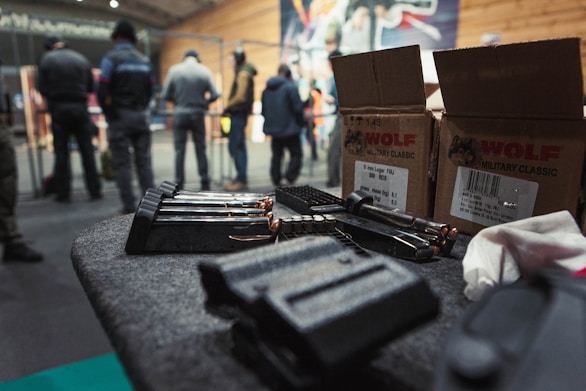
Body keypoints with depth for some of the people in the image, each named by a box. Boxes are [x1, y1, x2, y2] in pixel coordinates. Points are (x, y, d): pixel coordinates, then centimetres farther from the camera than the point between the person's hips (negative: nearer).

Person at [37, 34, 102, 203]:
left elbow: (42, 89, -2)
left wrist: (52, 98, 16)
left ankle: (62, 192, 6)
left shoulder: (46, 59, 2)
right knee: (87, 150, 4)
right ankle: (94, 190, 4)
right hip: (80, 108, 1)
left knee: (61, 151, 5)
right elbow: (90, 87, 6)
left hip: (58, 108, -1)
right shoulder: (81, 58, 8)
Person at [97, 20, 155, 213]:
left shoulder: (110, 59, -5)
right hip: (140, 116, 4)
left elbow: (102, 91, -10)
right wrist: (141, 109, 12)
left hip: (119, 116, -4)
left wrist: (109, 115, 0)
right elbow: (150, 90, 9)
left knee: (122, 163, 0)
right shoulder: (145, 61, 10)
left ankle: (129, 207, 1)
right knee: (144, 160, 8)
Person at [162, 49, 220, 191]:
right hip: (198, 114, 1)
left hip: (180, 114, 0)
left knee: (179, 150, 5)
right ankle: (205, 182, 12)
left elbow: (166, 95, -3)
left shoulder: (174, 70, -2)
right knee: (201, 149, 9)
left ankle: (179, 183, 7)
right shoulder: (205, 71, -1)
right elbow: (214, 95, -6)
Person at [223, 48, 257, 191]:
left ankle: (242, 181, -4)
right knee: (237, 147, 13)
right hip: (238, 113, 10)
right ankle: (240, 178, 21)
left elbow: (240, 97, -20)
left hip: (239, 113, -10)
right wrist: (229, 107, 8)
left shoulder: (243, 73, -12)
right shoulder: (242, 71, 19)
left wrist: (227, 106, -9)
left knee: (236, 147, -8)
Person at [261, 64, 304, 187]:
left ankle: (276, 182, 19)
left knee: (276, 156, 14)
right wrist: (300, 123, 1)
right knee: (296, 154, 1)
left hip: (272, 128, 7)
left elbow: (263, 110, 12)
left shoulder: (267, 88, 8)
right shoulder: (290, 87, -11)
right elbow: (298, 108, -13)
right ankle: (288, 179, -10)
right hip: (290, 129, -6)